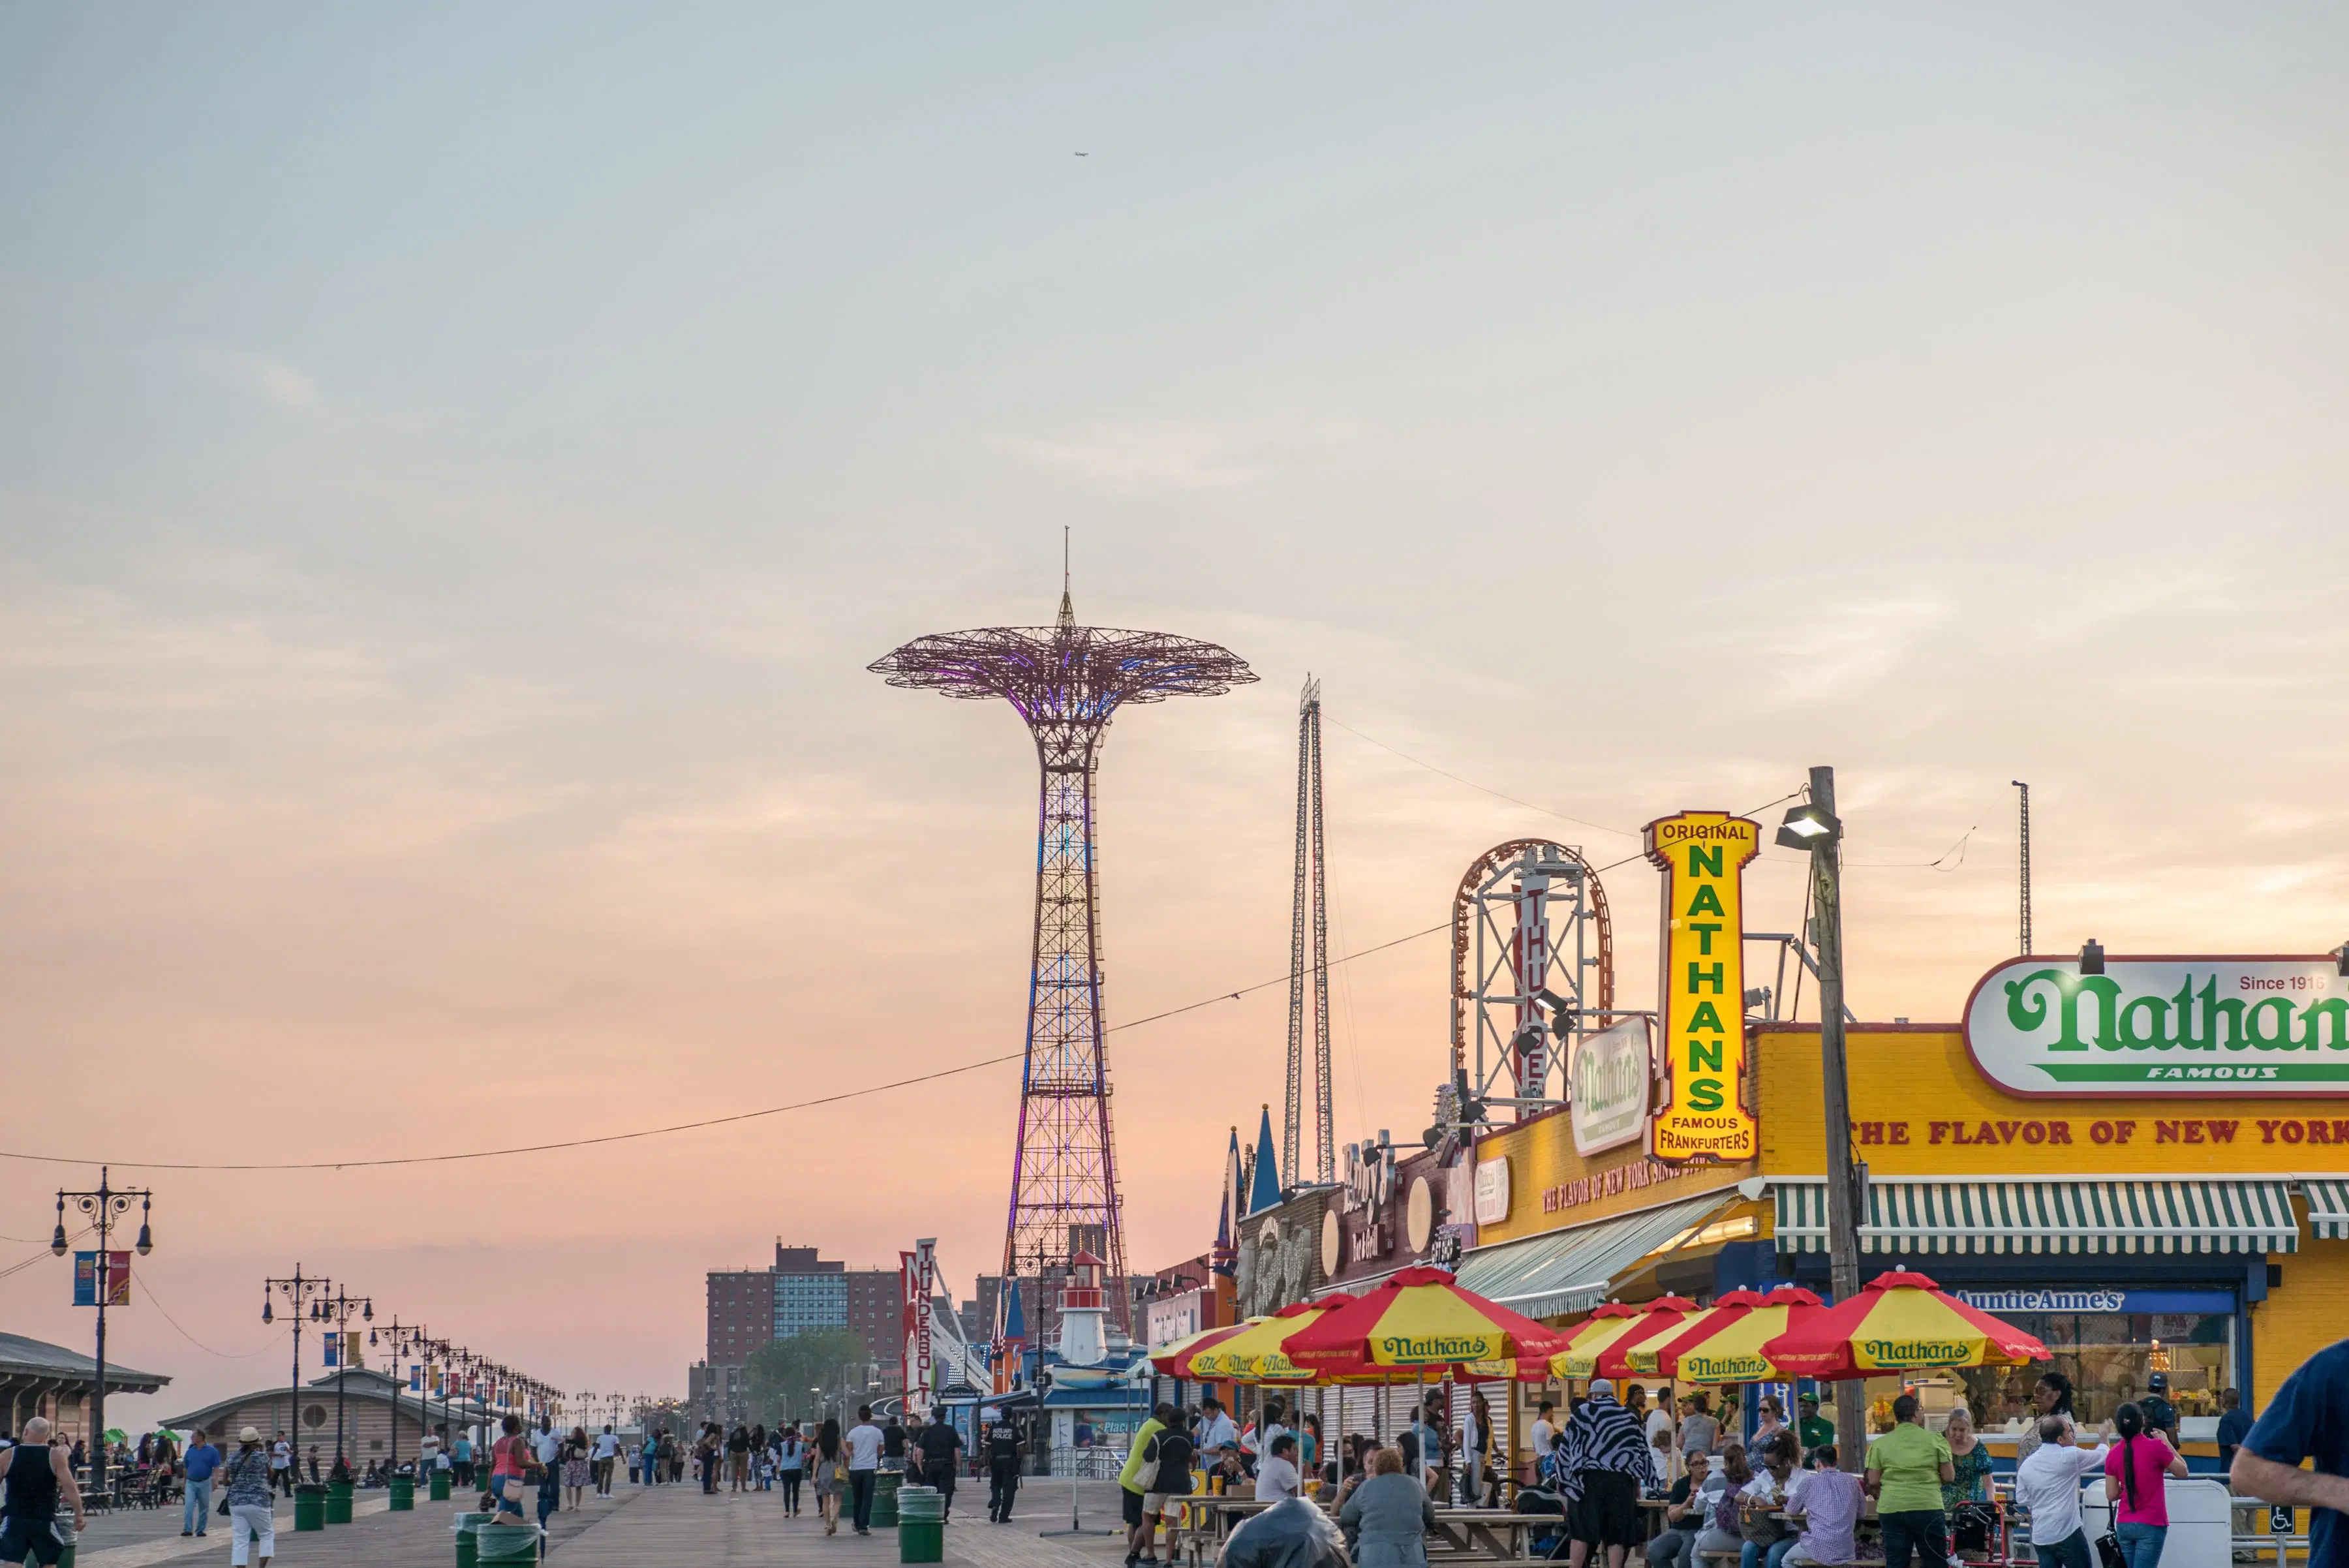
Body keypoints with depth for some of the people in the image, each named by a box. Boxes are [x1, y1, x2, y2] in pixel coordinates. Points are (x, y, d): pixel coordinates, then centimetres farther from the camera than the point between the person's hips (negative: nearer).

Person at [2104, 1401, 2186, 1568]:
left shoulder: (2113, 1454, 1)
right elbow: (2183, 1471, 2)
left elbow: (2111, 1495, 5)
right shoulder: (2155, 1447, -12)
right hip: (2151, 1525, -5)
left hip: (2123, 1525, 5)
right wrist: (2166, 1443, 7)